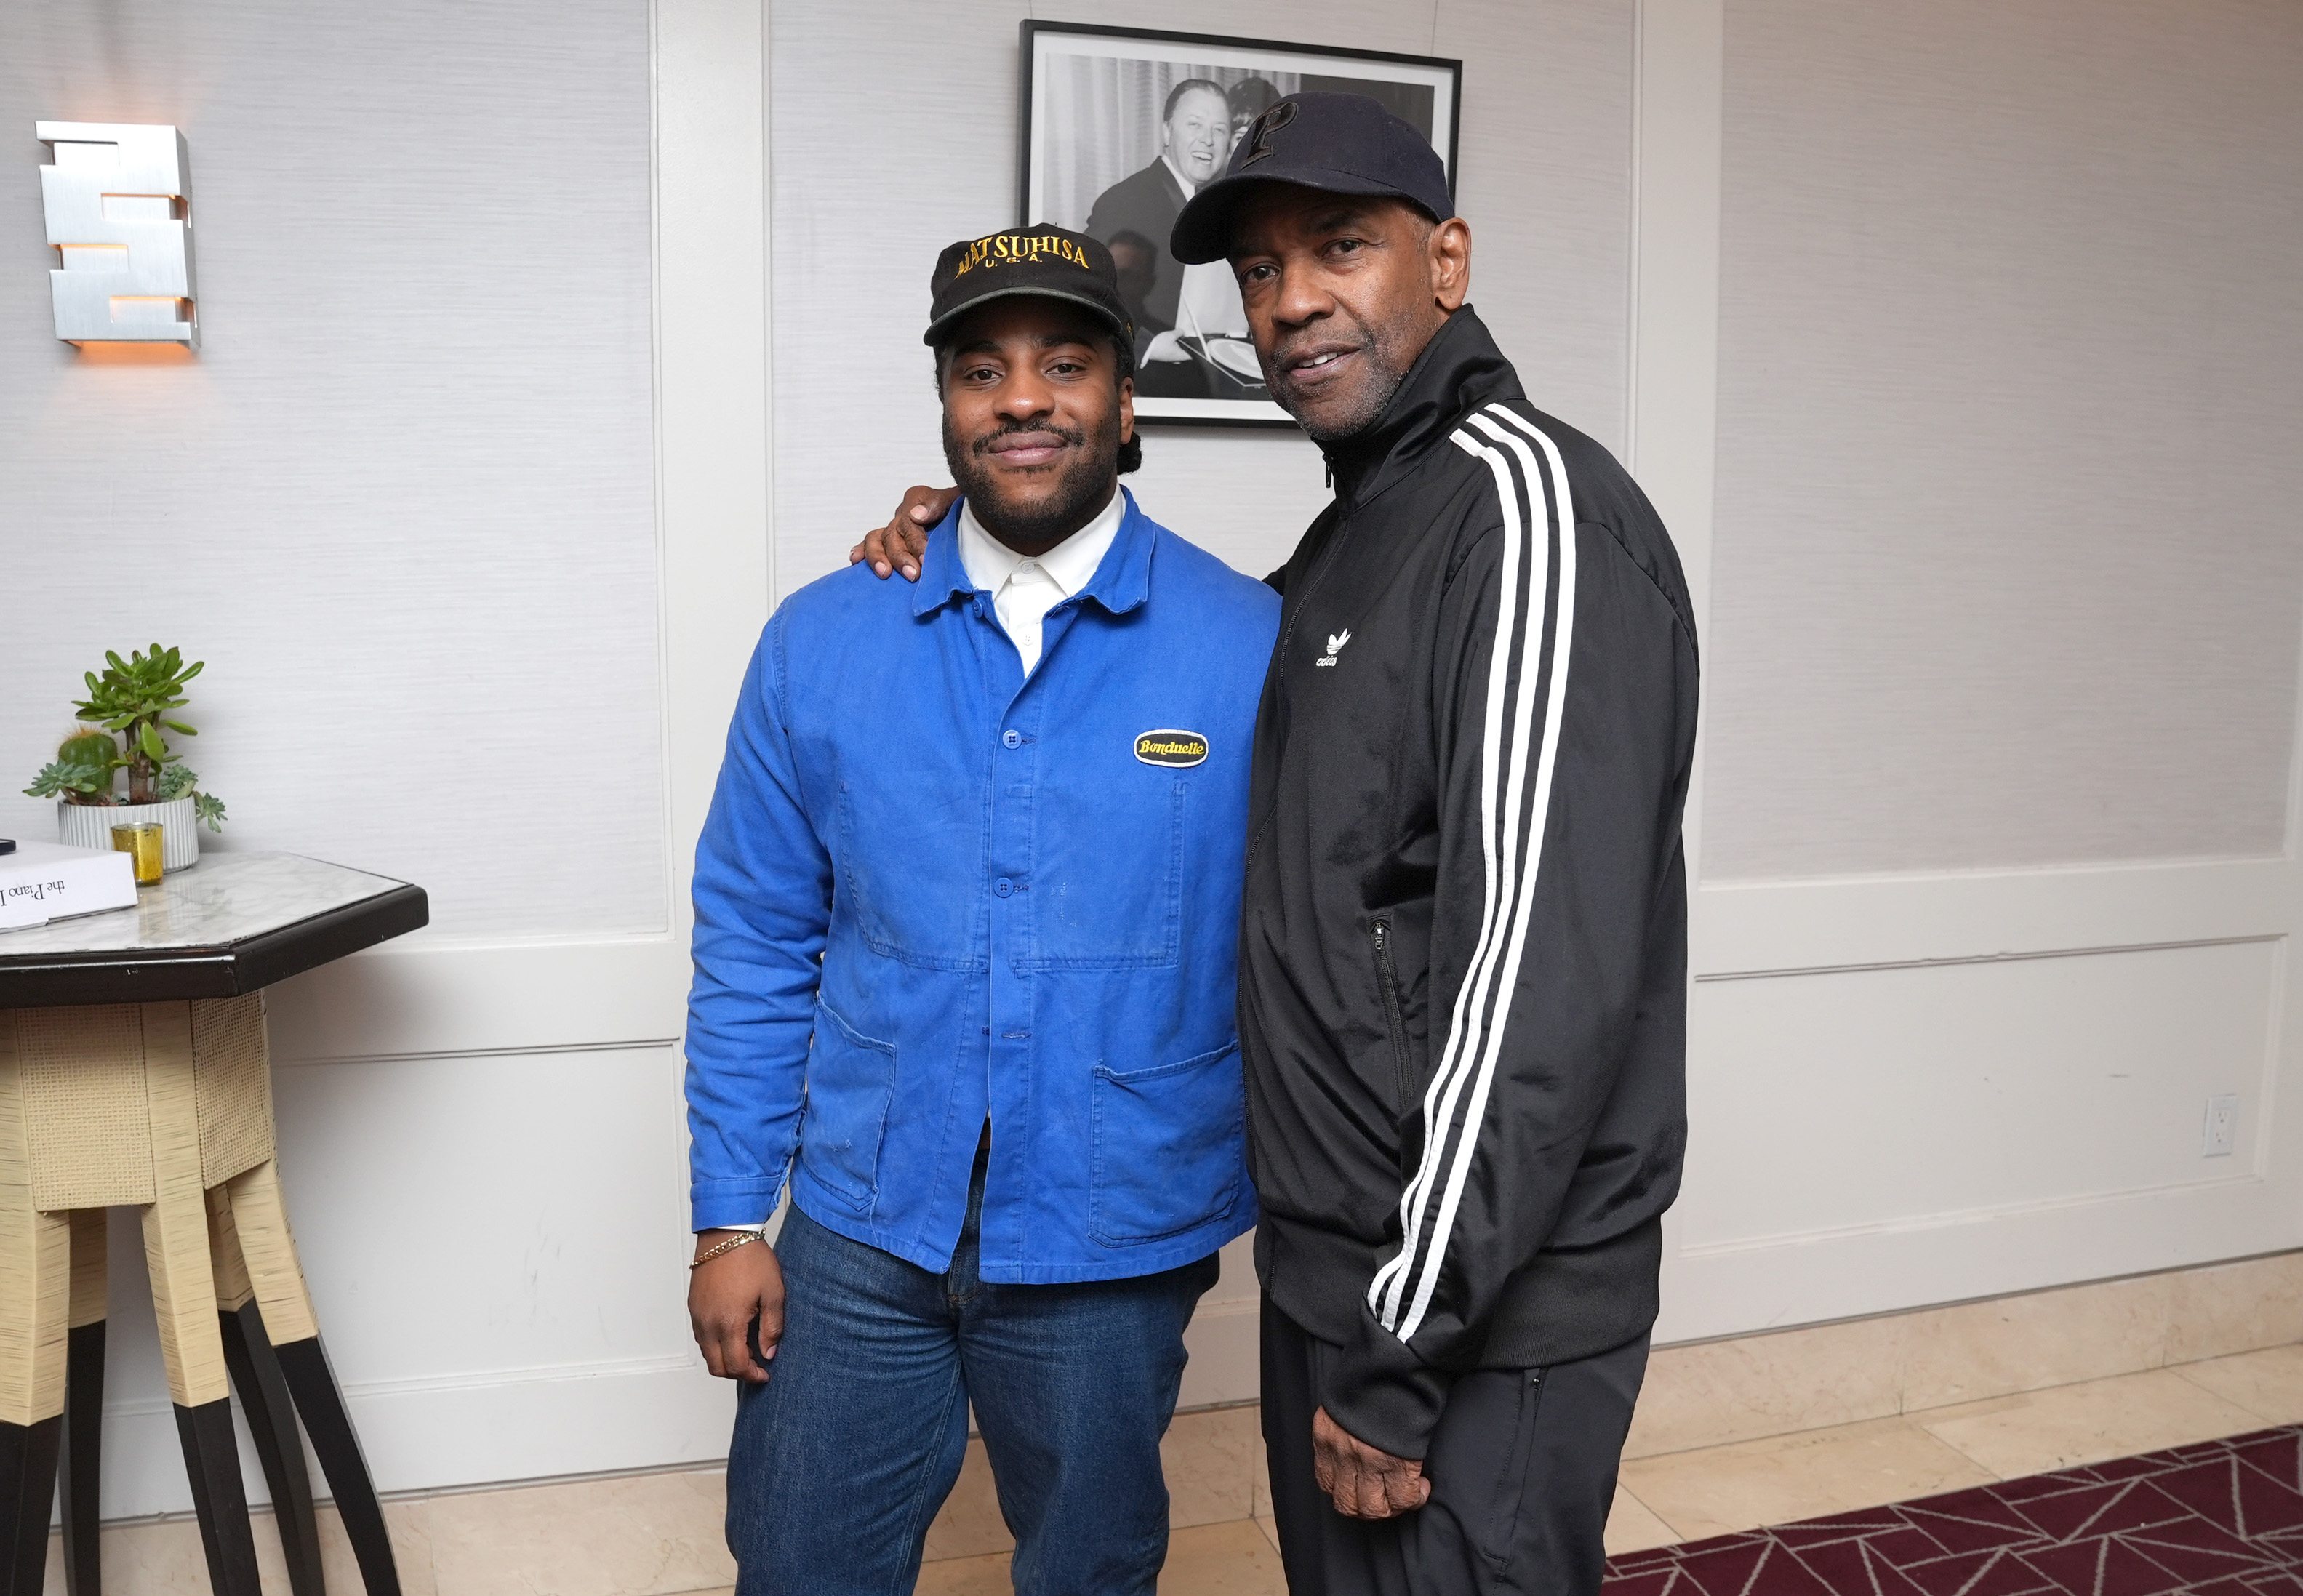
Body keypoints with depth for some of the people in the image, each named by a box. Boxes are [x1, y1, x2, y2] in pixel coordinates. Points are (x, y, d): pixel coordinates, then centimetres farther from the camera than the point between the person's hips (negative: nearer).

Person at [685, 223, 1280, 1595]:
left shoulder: (1254, 647, -9)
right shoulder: (823, 642, -2)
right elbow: (754, 942, 2)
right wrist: (730, 1220, 1)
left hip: (1115, 1252, -1)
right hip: (859, 1232, 2)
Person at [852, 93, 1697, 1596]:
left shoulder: (1530, 504, -18)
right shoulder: (1356, 529, 12)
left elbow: (1545, 965, -25)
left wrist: (1408, 1345, -20)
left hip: (1483, 1316, -9)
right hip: (1333, 1266, 9)